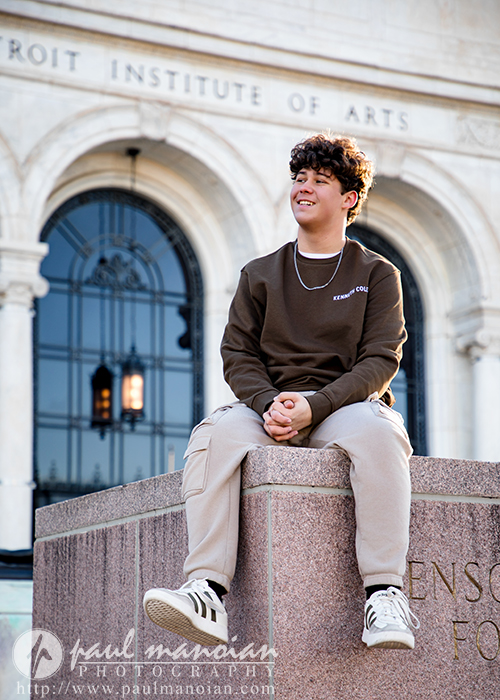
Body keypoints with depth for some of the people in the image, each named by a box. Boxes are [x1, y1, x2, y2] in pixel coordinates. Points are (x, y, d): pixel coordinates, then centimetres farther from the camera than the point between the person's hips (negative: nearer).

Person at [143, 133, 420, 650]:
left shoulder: (377, 274, 11)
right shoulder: (260, 275, 19)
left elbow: (380, 360, -1)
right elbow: (238, 355, 9)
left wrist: (313, 407, -19)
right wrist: (269, 405, -14)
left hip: (346, 406, -2)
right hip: (270, 408, 2)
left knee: (374, 429, -38)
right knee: (217, 431, -32)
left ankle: (385, 594, -39)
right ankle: (207, 592, -42)